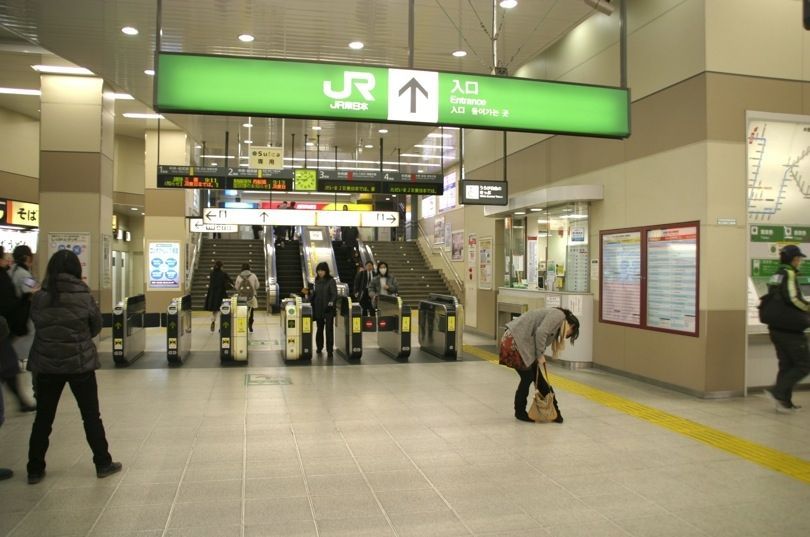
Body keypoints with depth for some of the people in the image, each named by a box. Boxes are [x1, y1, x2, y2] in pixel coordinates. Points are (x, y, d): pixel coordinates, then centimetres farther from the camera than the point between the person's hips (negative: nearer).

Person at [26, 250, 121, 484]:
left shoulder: (39, 298, -7)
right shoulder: (84, 297, -12)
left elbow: (36, 325, 5)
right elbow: (96, 328, 1)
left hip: (47, 364, 2)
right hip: (80, 363, -2)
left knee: (43, 418, 14)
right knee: (91, 416, 9)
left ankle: (35, 470, 22)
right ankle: (103, 464, 17)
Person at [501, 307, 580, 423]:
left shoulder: (557, 324, 22)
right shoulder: (559, 315, -6)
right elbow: (541, 332, -20)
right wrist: (540, 355, -9)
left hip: (521, 342, 10)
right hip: (514, 340, -10)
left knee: (536, 376, 13)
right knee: (527, 378, 0)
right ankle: (520, 412, 16)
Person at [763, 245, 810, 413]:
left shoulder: (776, 276, 14)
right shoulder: (788, 274, -13)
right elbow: (793, 298, -23)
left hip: (776, 328, 9)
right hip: (790, 330, -9)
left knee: (786, 366, 12)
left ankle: (784, 402, 14)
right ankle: (777, 392, -9)